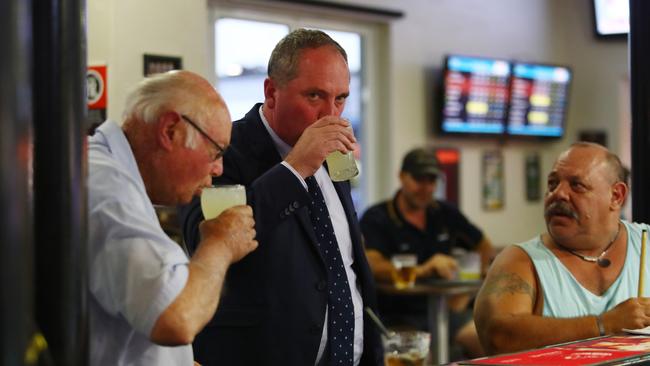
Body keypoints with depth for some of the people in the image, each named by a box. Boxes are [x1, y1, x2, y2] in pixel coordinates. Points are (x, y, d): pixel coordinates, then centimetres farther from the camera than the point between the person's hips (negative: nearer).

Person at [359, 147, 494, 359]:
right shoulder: (376, 218, -3)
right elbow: (372, 266, -20)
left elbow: (485, 248, 25)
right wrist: (422, 270, -34)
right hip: (396, 315, -5)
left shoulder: (445, 214, 13)